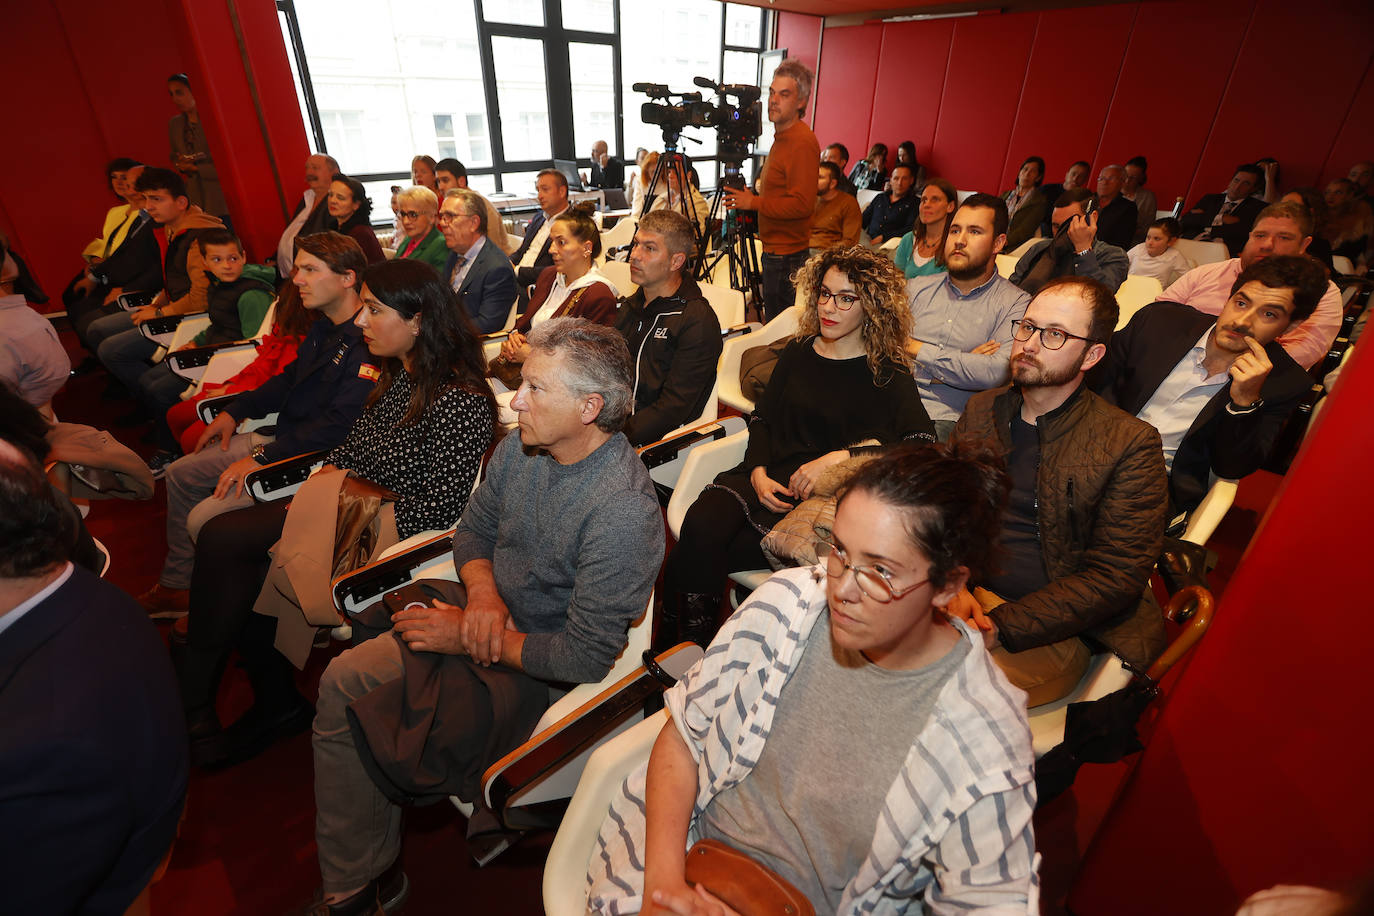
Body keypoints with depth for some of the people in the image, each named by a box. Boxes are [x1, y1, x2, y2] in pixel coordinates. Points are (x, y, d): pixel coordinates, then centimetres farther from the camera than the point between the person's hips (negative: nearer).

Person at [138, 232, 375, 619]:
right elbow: (290, 377, 23)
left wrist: (262, 458, -23)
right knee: (181, 474, 19)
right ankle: (175, 588, 30)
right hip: (282, 436, 11)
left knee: (204, 520, -16)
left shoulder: (367, 344, -25)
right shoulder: (324, 326, 8)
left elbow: (338, 425, -29)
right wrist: (235, 411, 16)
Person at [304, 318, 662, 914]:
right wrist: (482, 591, -14)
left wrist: (468, 638, -18)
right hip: (485, 613, 7)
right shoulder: (520, 447, -7)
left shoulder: (624, 513, -30)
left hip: (539, 669, -7)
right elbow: (473, 529, 8)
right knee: (340, 681, 1)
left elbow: (585, 657, -26)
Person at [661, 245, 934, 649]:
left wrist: (842, 457, -22)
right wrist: (758, 472, -4)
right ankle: (672, 644, -5)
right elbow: (762, 418, 14)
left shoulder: (888, 376, 0)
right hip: (768, 476, 4)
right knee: (700, 529, -25)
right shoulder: (799, 351, 15)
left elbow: (921, 446, -13)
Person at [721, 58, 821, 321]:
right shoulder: (782, 136, 17)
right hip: (774, 250, 11)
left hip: (787, 256, -11)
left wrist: (753, 202, -16)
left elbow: (802, 204, -25)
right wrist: (750, 196, 13)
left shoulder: (802, 142, -16)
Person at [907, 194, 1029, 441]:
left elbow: (996, 373, -12)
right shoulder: (917, 289, 18)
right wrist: (962, 364, -6)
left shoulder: (1016, 304, 5)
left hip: (948, 420, -3)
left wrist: (918, 349, -6)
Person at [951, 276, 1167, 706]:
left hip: (1055, 634, -4)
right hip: (965, 594, 4)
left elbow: (1115, 577, -9)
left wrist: (999, 626, -18)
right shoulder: (981, 409, 9)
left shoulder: (1131, 444, -5)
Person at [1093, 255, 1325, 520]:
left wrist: (1245, 401, -19)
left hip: (1169, 484, -1)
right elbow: (1097, 375, 5)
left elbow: (1230, 468, -4)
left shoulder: (1284, 382, -1)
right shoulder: (1160, 319, 0)